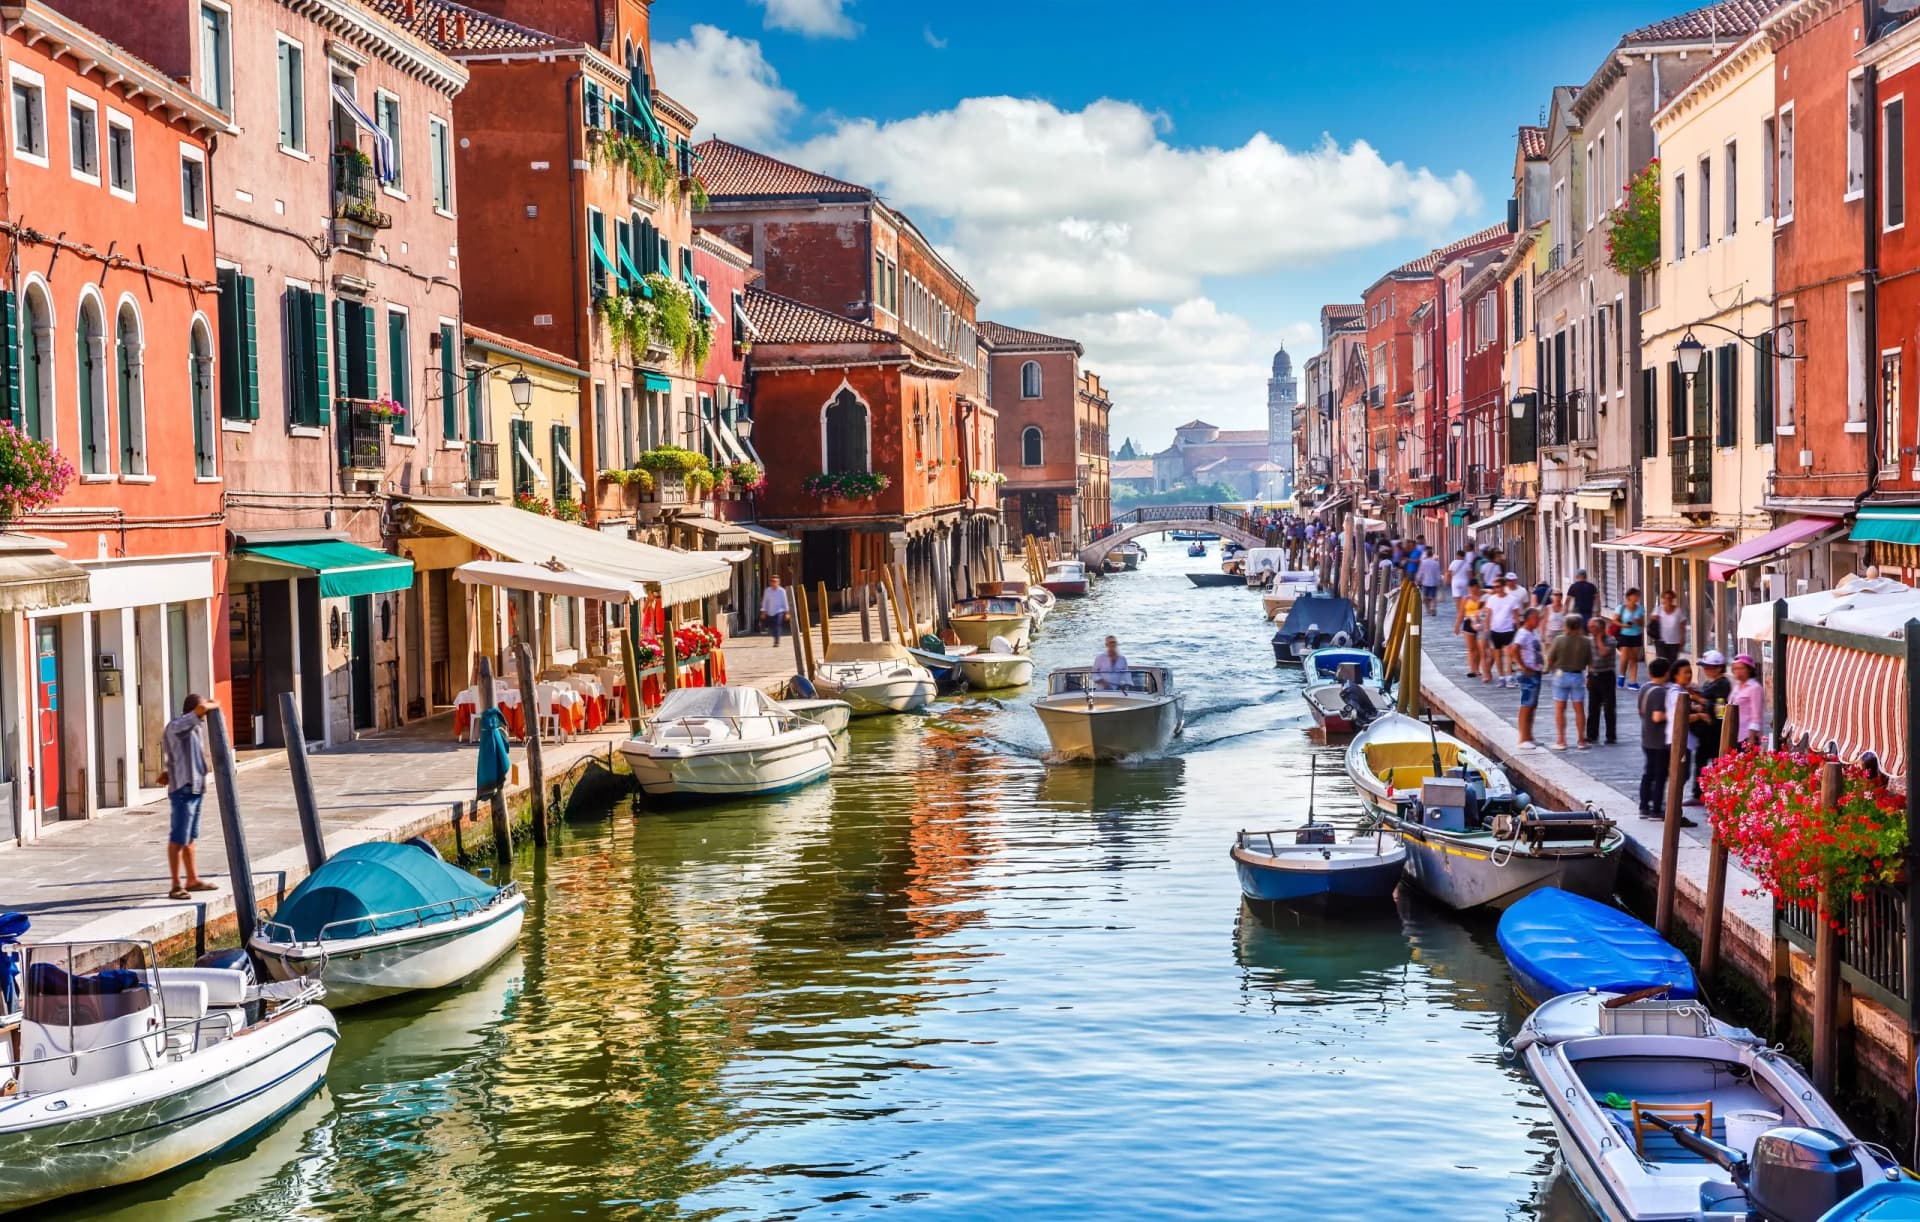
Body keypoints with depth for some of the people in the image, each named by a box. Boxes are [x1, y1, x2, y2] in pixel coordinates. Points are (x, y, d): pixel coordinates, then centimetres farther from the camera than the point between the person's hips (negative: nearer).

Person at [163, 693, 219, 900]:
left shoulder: (193, 729, 16)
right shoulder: (176, 726, -13)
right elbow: (201, 709, -27)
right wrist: (212, 705, -7)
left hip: (195, 789, 9)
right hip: (183, 790, -9)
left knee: (190, 837, 17)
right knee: (178, 839, -7)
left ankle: (192, 880, 26)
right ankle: (176, 886, -6)